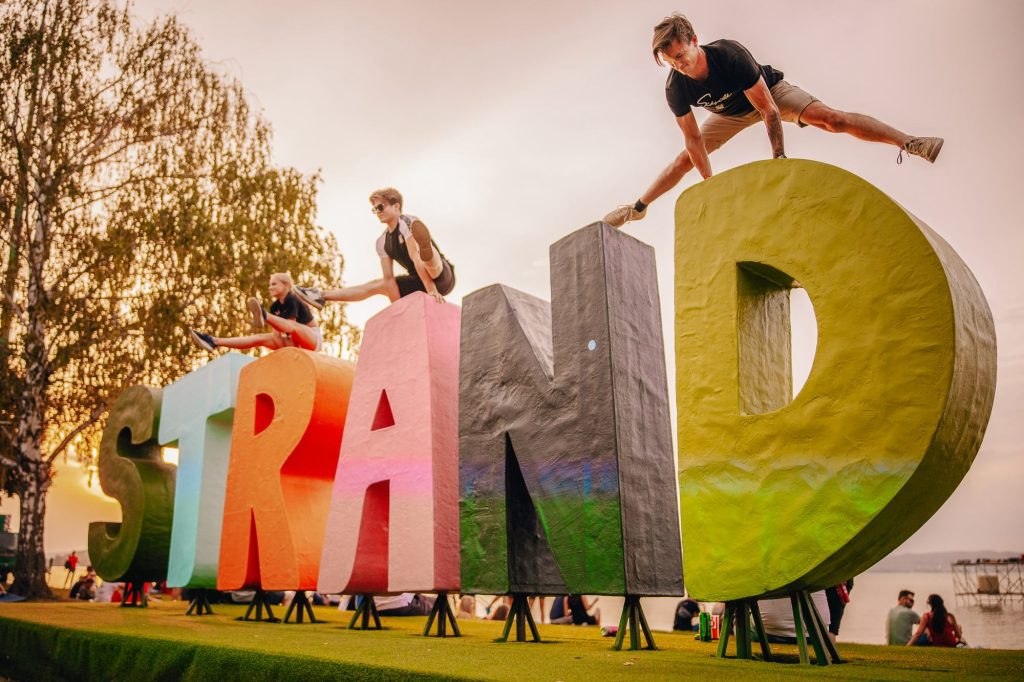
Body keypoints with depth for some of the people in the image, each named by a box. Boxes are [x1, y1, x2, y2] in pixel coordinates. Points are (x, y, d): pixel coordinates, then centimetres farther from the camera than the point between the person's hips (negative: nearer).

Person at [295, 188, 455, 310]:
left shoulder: (408, 223, -16)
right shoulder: (382, 242, 5)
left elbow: (415, 258, -27)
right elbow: (389, 278, 0)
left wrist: (431, 289, -36)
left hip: (443, 277, -7)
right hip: (420, 281, 7)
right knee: (376, 285, 11)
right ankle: (322, 295, 16)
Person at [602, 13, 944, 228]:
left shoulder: (730, 54, -41)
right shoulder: (675, 89, -30)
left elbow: (769, 111, -34)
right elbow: (694, 139, -18)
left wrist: (779, 157, -32)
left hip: (770, 91, -3)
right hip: (732, 112, 4)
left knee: (830, 118, -23)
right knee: (685, 159, 2)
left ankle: (909, 141, -21)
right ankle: (637, 208, 19)